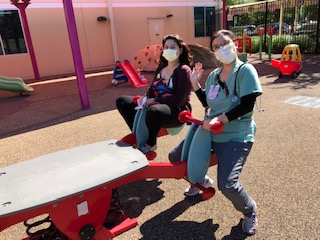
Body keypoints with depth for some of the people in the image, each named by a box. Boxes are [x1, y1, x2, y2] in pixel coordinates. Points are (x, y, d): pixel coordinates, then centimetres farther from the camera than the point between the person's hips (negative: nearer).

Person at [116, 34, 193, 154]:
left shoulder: (184, 70, -11)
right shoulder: (161, 66, 11)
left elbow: (179, 100, -20)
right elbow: (152, 88, 12)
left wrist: (154, 100, -21)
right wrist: (145, 99, -11)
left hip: (177, 111, -8)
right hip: (156, 106, 8)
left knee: (154, 111, -43)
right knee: (121, 101, 4)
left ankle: (150, 144, -12)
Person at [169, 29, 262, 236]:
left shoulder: (246, 70, -12)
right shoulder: (213, 75, 8)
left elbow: (247, 106, -20)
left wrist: (218, 120, -25)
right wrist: (195, 82, 6)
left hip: (236, 137, -7)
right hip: (210, 132, 7)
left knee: (227, 185, -25)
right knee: (175, 157, 9)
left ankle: (250, 210, 11)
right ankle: (201, 180, 37)